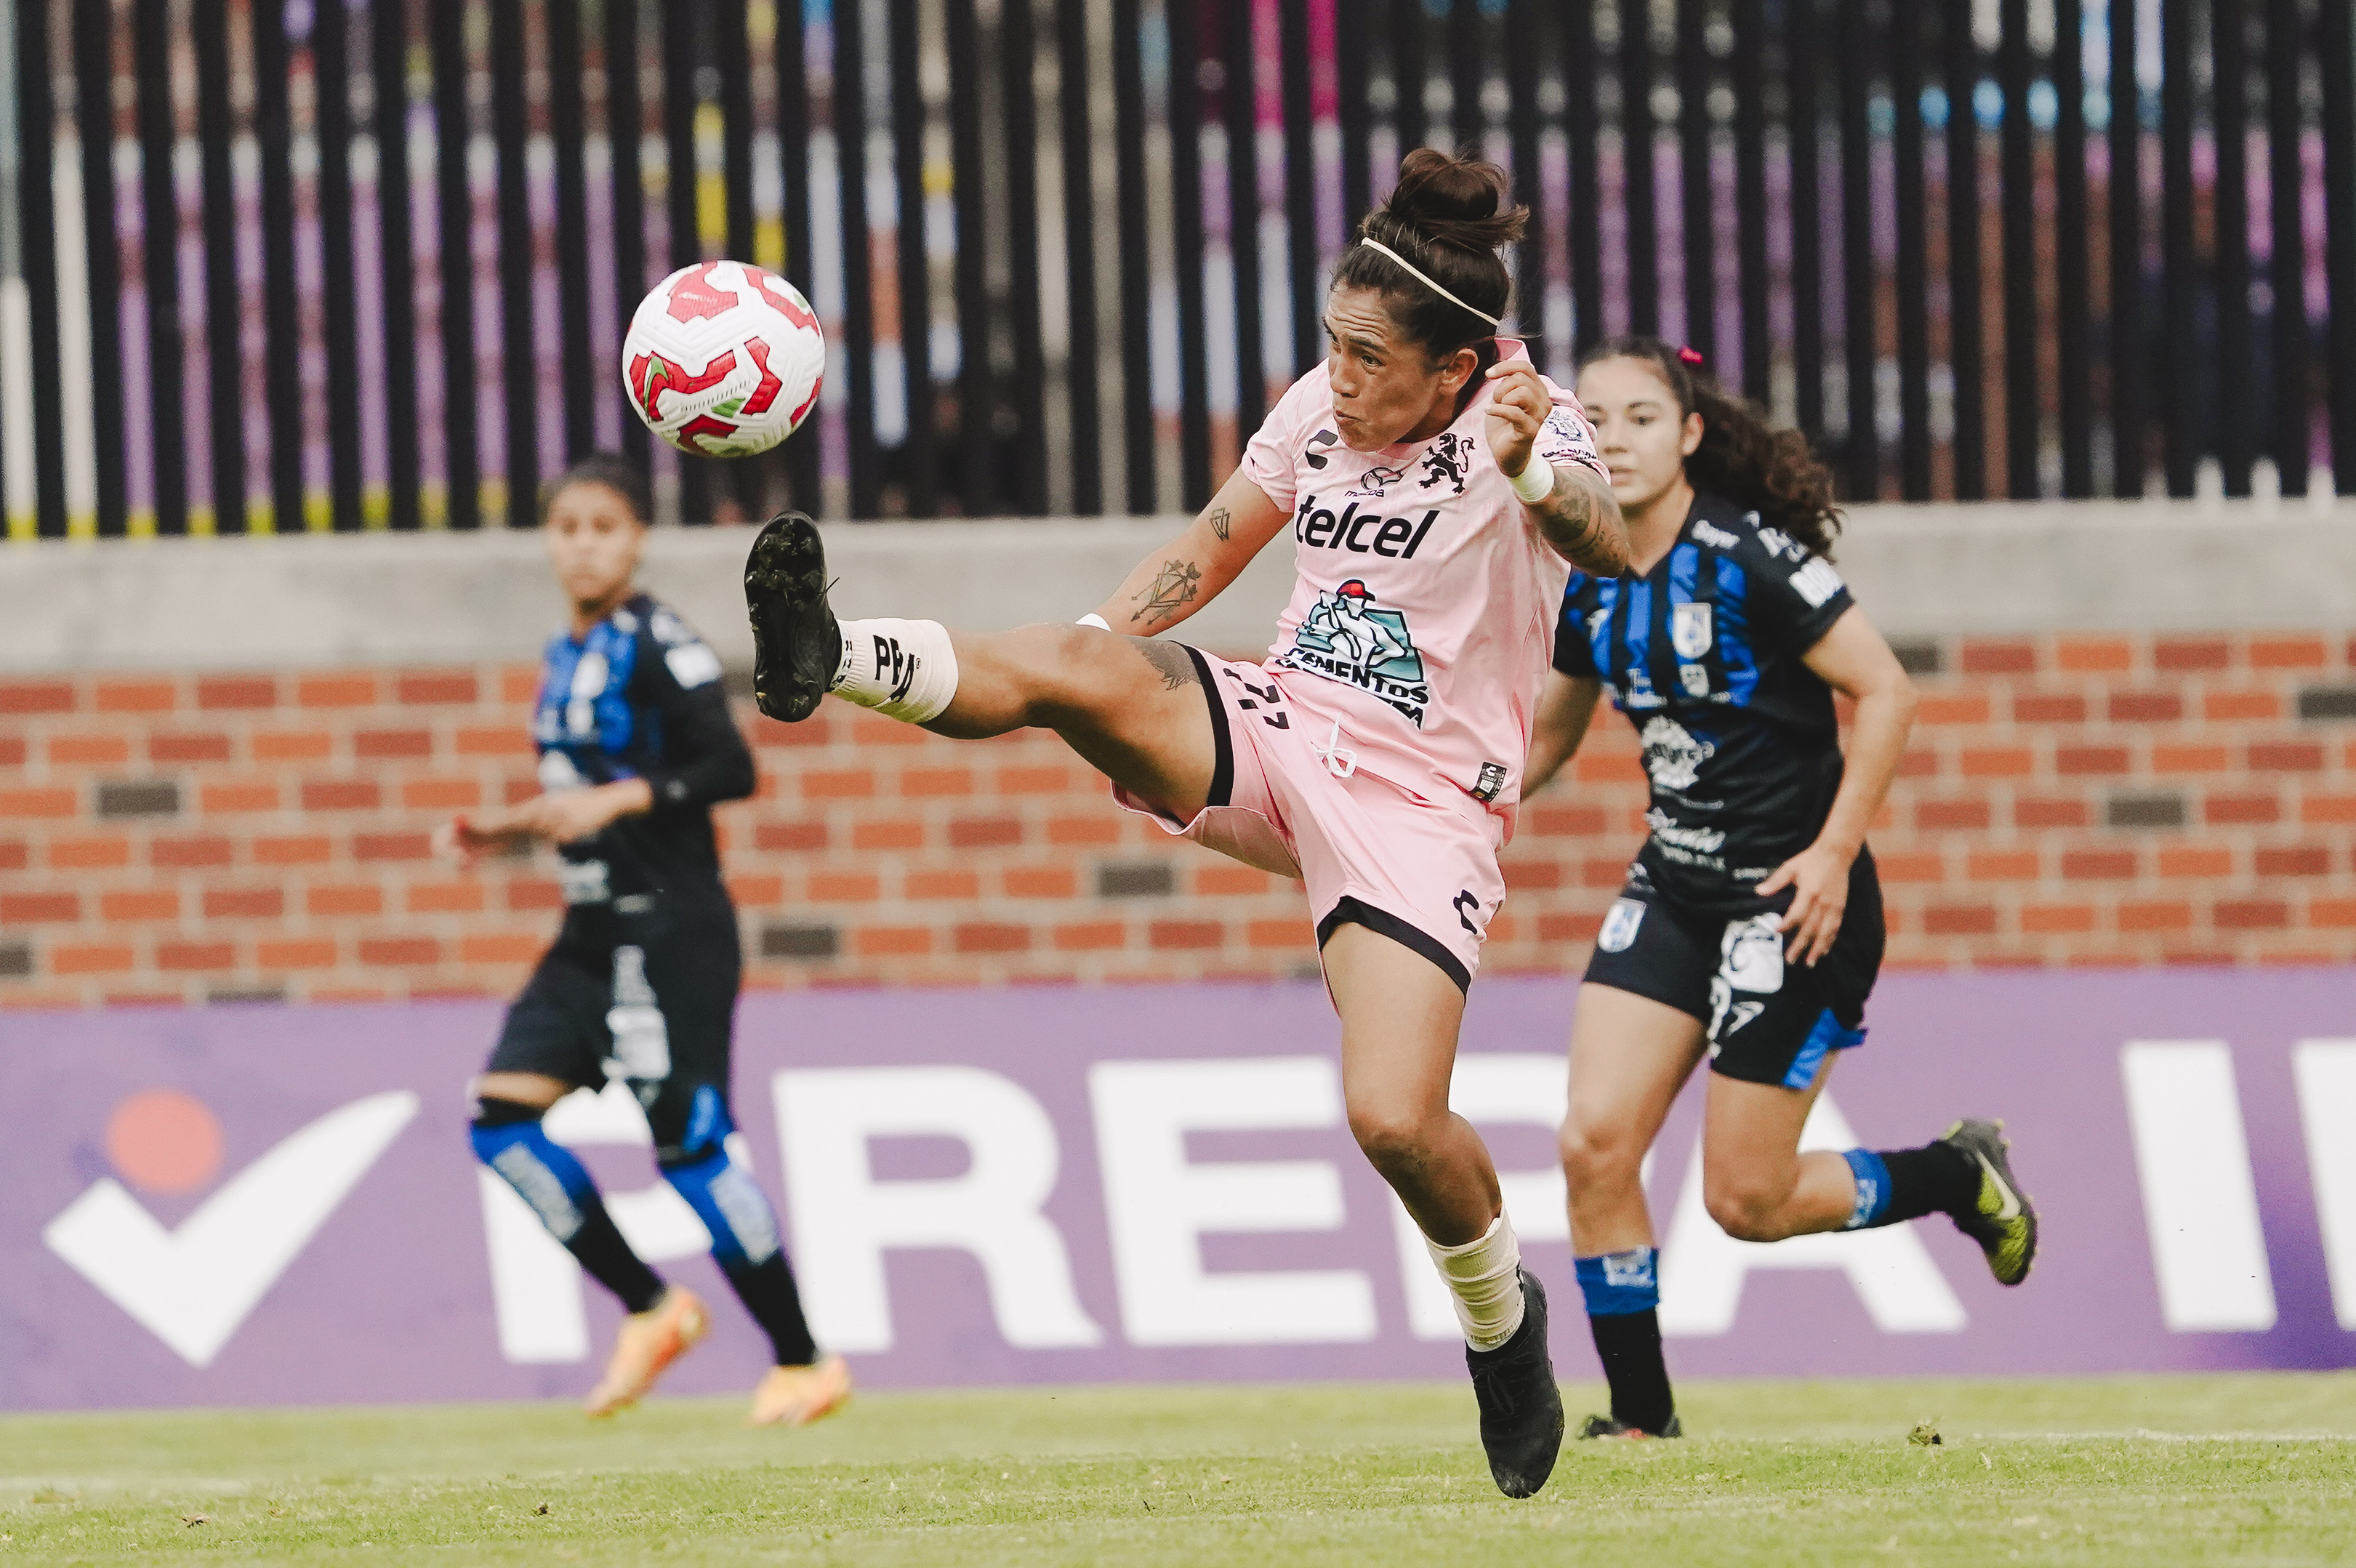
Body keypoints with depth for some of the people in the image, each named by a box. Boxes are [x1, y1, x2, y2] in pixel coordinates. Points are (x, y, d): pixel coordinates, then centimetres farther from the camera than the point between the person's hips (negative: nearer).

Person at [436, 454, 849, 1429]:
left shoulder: (659, 646, -10)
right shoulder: (566, 658, 15)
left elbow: (730, 768, -18)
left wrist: (618, 799, -26)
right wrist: (509, 832, 13)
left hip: (671, 933, -8)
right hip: (593, 937, 9)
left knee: (688, 1145, -10)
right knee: (503, 1112, -4)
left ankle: (804, 1363, 1)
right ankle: (651, 1310, 4)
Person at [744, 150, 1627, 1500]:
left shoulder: (1523, 429, -13)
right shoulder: (1323, 410, 5)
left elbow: (1608, 551, -34)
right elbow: (1205, 554, 19)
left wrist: (1539, 480, -55)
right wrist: (1082, 653, 8)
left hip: (1419, 804, -5)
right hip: (1272, 731, 5)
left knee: (1396, 1119, -19)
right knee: (1075, 666, -25)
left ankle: (1504, 1324, 9)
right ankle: (831, 659, -45)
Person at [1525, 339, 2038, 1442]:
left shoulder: (1748, 555, -17)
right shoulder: (1589, 584, 5)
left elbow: (1884, 692, -17)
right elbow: (1542, 743, 18)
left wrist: (1834, 853, -21)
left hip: (1793, 898, -7)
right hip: (1674, 886, 7)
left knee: (1745, 1199, -4)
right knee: (1595, 1144, -7)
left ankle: (1959, 1178, 23)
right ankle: (1642, 1417, 6)